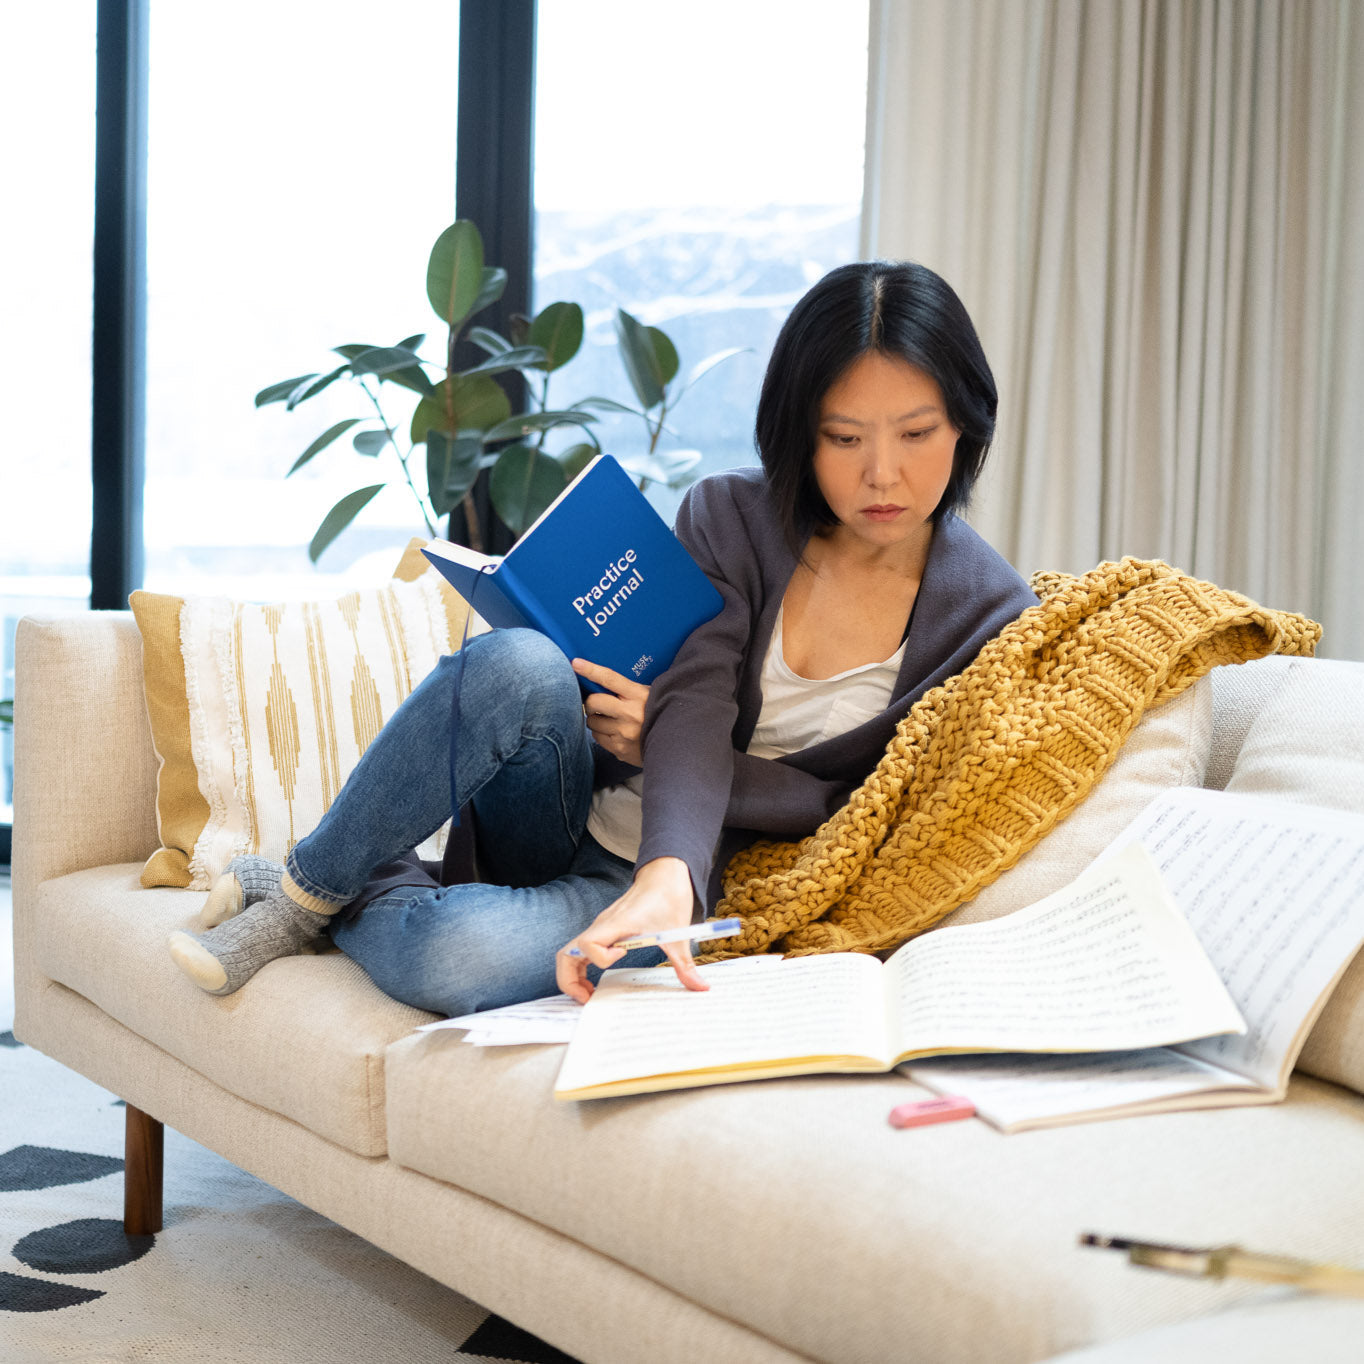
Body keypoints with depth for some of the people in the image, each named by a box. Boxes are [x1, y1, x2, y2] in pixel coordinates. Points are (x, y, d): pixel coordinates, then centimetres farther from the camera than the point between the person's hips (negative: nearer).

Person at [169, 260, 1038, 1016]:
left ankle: (346, 905, -2)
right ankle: (313, 883, -14)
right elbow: (696, 711, -17)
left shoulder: (989, 616, -5)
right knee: (520, 665, -35)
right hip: (571, 821, 2)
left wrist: (665, 820, -15)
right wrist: (670, 871, -38)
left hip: (686, 881, -2)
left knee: (455, 957, -36)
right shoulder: (731, 517, -1)